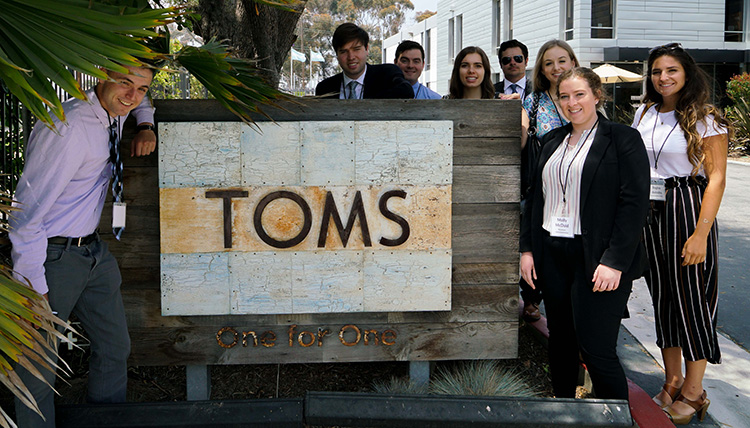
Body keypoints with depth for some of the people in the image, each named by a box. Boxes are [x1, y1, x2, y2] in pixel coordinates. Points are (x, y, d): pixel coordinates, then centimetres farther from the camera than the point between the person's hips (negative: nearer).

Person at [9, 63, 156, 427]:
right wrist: (33, 285, -22)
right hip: (53, 257, -9)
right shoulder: (69, 128, -25)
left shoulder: (114, 110, 1)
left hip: (94, 249, 9)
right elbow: (28, 211, -25)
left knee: (115, 348, 16)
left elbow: (142, 102, 29)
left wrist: (146, 128, 6)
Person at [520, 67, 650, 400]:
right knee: (560, 341, 14)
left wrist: (614, 262, -17)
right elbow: (535, 196, 17)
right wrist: (527, 248, 8)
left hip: (596, 258, -6)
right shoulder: (553, 140, 15)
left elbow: (635, 202, -10)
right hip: (552, 254, 6)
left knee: (596, 348, -8)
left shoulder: (623, 139, -4)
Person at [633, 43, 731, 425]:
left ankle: (693, 393, 12)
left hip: (688, 210, -5)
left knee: (691, 296, -1)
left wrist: (701, 233, -19)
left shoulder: (706, 120, -6)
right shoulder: (645, 114, 10)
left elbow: (716, 177, -11)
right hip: (648, 210, 5)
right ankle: (672, 382, 23)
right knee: (662, 295, 10)